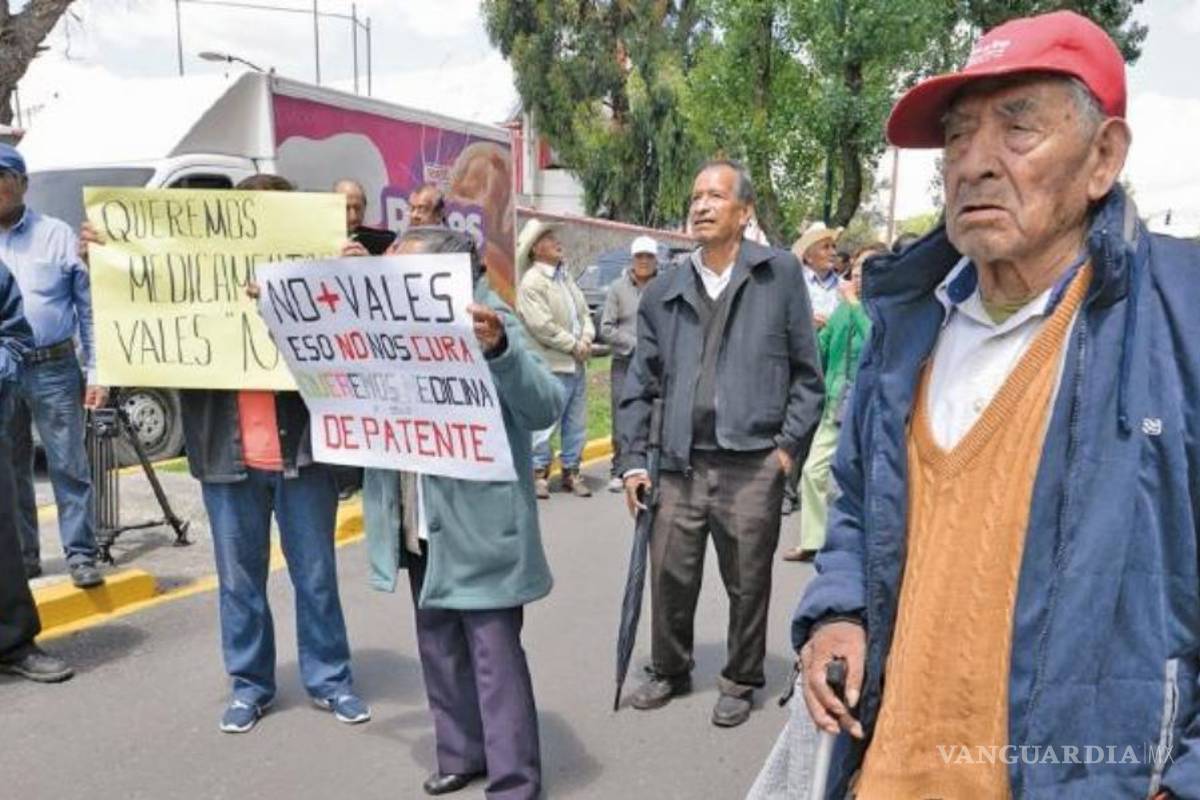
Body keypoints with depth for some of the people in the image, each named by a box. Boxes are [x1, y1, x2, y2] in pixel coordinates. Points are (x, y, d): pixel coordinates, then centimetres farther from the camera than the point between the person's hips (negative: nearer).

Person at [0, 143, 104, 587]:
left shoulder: (58, 235, 0)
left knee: (68, 467, 1)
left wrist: (96, 373, -5)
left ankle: (80, 555, 9)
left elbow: (90, 307, 1)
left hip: (53, 369, -3)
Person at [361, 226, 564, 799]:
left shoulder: (487, 323, -13)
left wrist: (498, 348, -40)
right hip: (418, 526, 7)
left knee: (494, 654, 3)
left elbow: (548, 406, -22)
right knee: (439, 647, 18)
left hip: (478, 526, -7)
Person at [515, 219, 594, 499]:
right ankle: (539, 472, 11)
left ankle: (571, 471, 24)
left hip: (577, 363, 8)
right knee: (547, 423, -3)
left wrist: (587, 338, -2)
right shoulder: (531, 282, -11)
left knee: (576, 424, 13)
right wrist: (574, 345, -11)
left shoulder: (565, 275, 16)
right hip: (552, 366, -8)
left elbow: (583, 310, 17)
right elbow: (542, 326, -17)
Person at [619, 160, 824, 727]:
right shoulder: (663, 292, 9)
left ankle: (740, 682, 30)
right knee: (670, 575, 9)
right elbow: (640, 384, 10)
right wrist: (633, 460, 5)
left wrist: (790, 445, -4)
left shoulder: (778, 274, 0)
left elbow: (807, 371, 1)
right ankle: (669, 671, 32)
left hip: (752, 463, -2)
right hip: (680, 464, 3)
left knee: (748, 583, 9)